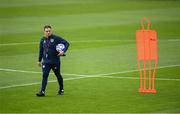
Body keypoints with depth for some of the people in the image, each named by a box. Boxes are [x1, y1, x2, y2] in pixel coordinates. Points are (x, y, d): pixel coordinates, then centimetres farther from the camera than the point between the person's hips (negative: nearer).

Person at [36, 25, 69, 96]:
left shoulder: (56, 38, -8)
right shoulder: (43, 40, 6)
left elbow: (66, 43, -8)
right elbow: (41, 51, 18)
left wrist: (63, 51, -23)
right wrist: (39, 60, 22)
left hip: (55, 61, -3)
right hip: (46, 62, 3)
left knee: (58, 75, 13)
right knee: (44, 76, -10)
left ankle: (61, 90, 31)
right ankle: (42, 91, -13)